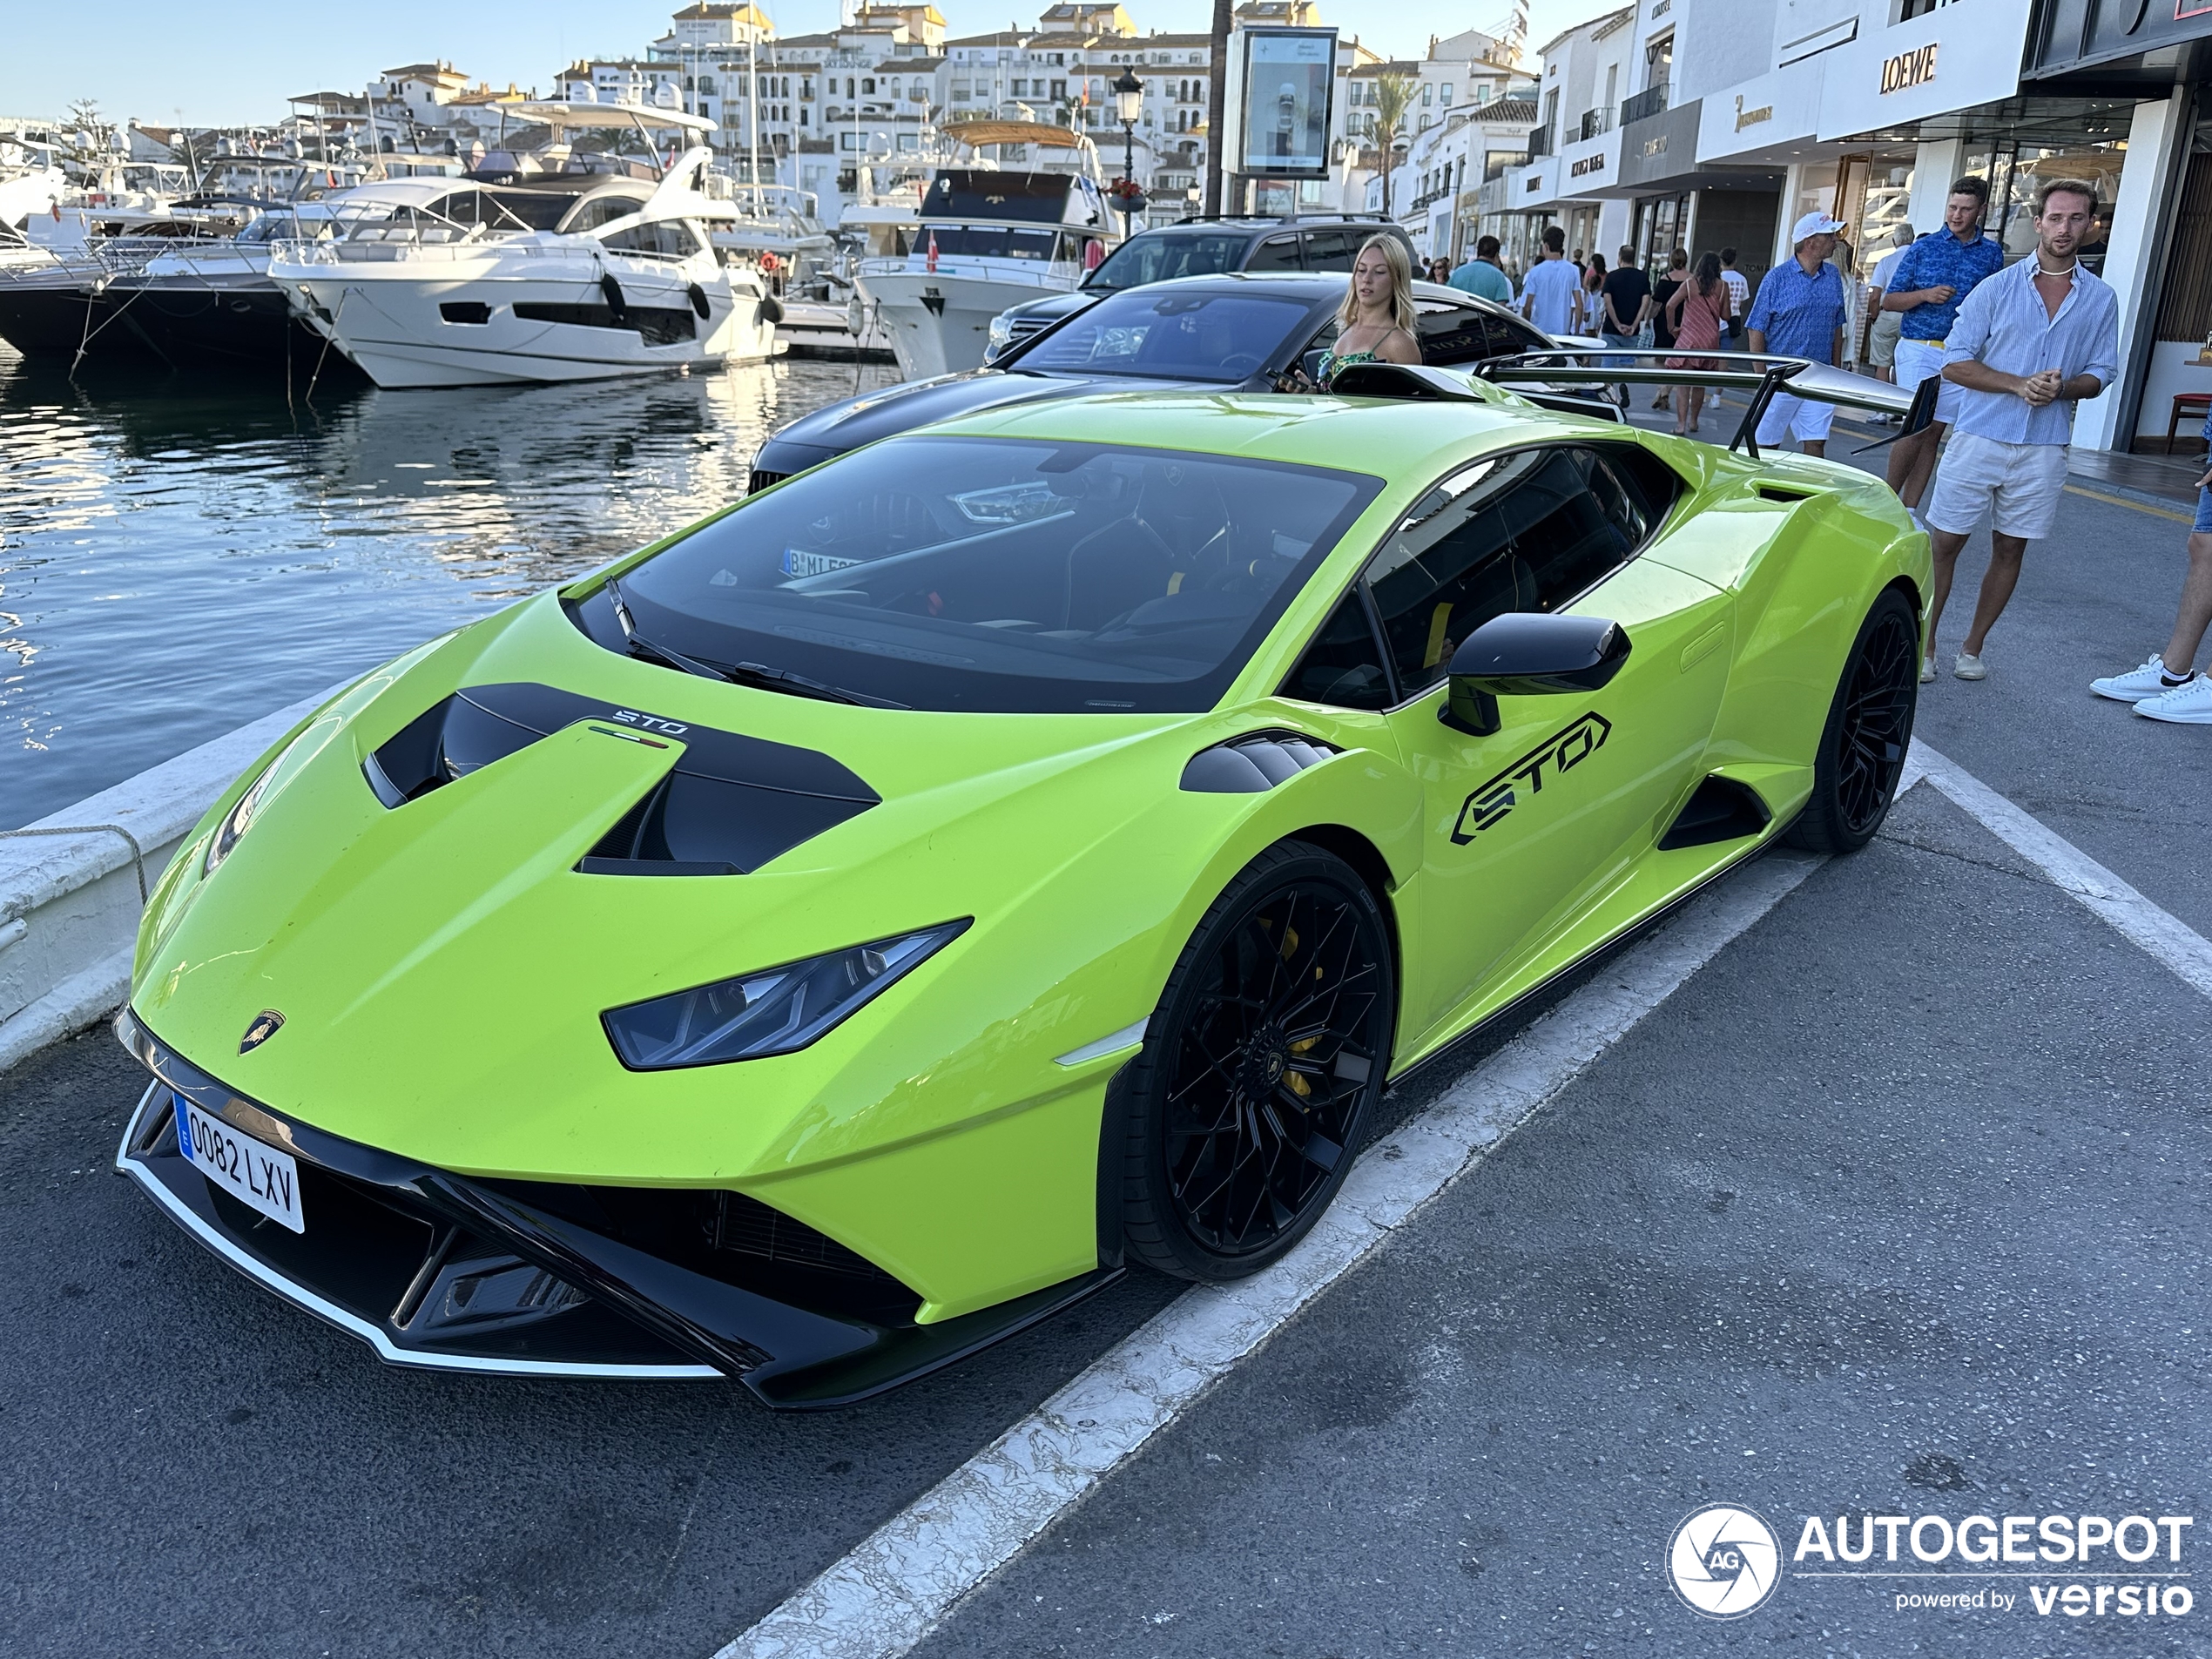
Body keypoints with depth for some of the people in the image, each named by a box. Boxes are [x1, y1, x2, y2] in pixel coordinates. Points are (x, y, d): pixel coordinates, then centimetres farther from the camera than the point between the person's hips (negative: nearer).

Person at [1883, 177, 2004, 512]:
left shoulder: (1992, 253, 10)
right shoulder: (1923, 247, 4)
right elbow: (1888, 300, 3)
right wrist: (1926, 295, -13)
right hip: (1919, 349, -2)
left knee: (1934, 433, 3)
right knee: (1918, 427, -13)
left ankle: (1908, 512, 7)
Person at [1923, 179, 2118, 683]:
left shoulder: (2101, 299, 7)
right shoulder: (1996, 288, 0)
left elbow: (2100, 373, 10)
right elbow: (1955, 363, -3)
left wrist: (2062, 388, -13)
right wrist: (2020, 384, -16)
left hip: (2044, 448, 2)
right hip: (1980, 437, -2)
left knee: (2010, 549, 8)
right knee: (1944, 542, -2)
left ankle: (1973, 647, 20)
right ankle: (1923, 645, 9)